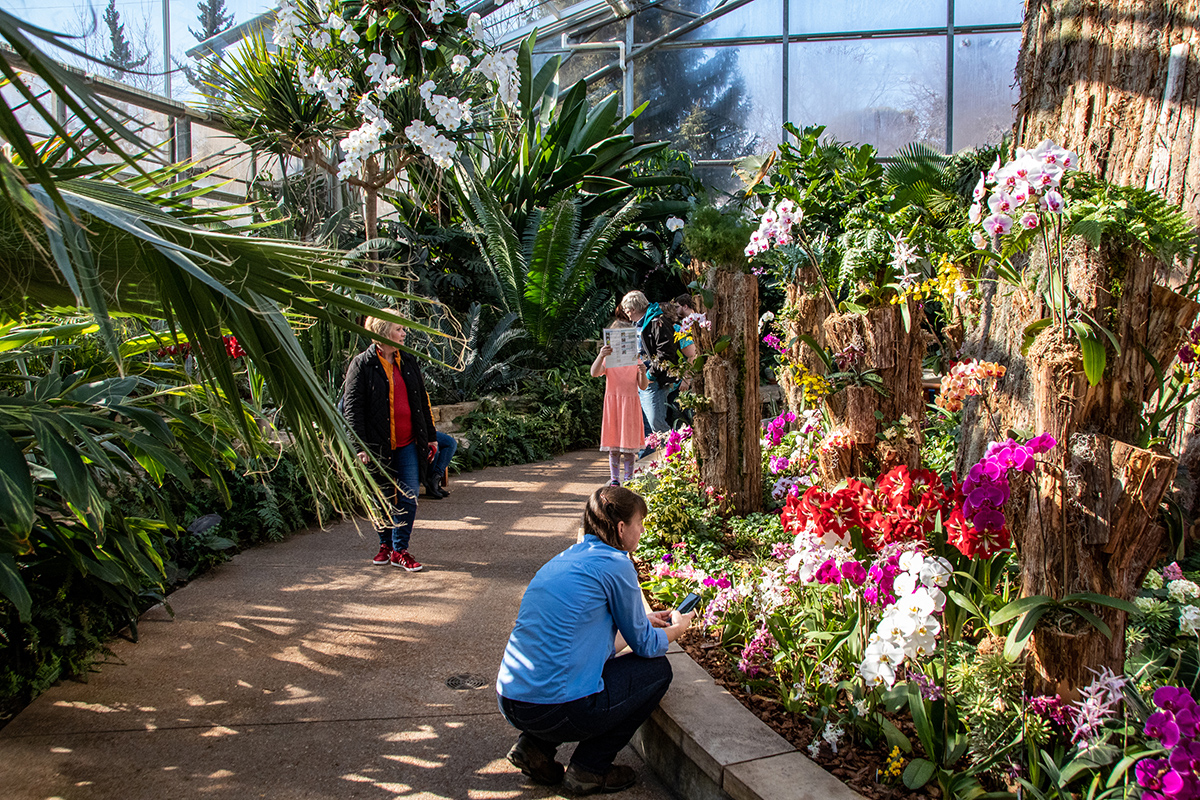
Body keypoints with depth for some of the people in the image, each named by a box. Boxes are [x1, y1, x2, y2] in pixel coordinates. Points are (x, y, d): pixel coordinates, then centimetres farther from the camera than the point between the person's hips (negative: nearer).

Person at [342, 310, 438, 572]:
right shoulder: (362, 364, -6)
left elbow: (422, 401, 16)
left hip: (409, 443, 4)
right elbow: (352, 408, -9)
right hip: (379, 444, -4)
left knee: (408, 498, -1)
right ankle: (386, 544, 29)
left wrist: (431, 437, 13)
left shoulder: (408, 361, 10)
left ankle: (400, 550, 9)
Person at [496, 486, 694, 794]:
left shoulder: (565, 558, 16)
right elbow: (644, 644, 3)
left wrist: (645, 619, 35)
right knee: (657, 669, 10)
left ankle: (534, 745, 16)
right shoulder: (615, 564, -8)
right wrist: (677, 628, 23)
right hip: (557, 708, -8)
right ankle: (589, 769, 9)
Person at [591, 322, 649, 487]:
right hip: (613, 404, -1)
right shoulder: (608, 359, 2)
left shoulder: (635, 360, 6)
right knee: (613, 444, 2)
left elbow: (643, 386, 3)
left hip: (630, 405, 1)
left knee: (629, 445, 2)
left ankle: (629, 478, 10)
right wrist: (601, 356, -33)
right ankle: (614, 478, 9)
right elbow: (594, 373, -17)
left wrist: (643, 373, -18)